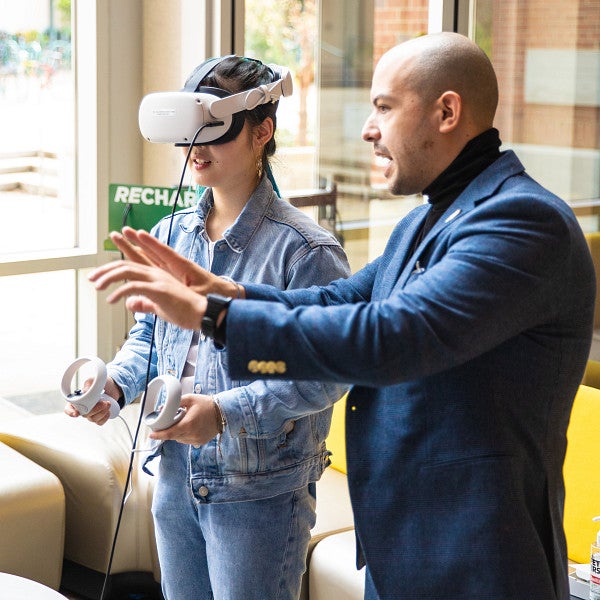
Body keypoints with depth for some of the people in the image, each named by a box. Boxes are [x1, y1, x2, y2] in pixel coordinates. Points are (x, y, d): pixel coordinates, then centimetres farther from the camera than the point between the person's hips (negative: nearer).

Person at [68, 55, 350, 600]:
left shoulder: (305, 250, -16)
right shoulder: (169, 234, 6)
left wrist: (225, 409, -28)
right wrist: (116, 382, -4)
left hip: (260, 493, -6)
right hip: (176, 480, 6)